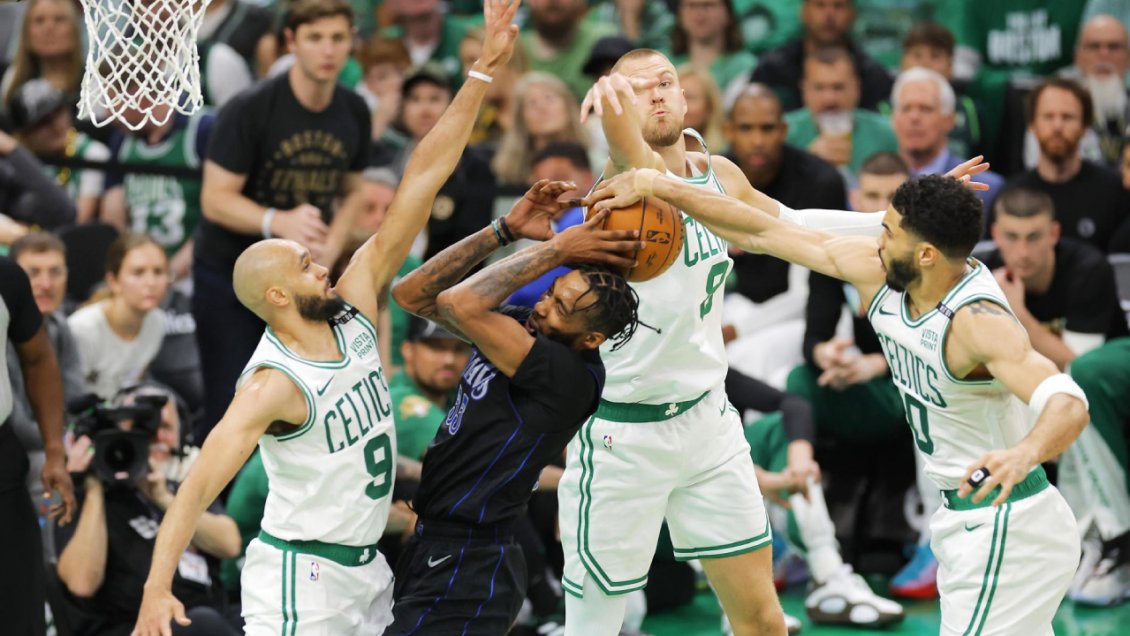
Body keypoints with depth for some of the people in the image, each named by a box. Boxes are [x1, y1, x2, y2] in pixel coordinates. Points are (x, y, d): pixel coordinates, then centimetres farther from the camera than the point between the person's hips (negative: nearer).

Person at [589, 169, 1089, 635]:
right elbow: (765, 233, 4)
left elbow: (1068, 403, -41)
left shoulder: (978, 321, -27)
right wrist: (657, 187, 5)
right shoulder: (876, 274, -4)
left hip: (1006, 530, -9)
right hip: (964, 518, 9)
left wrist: (1024, 454, -62)